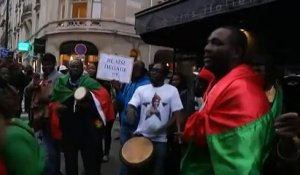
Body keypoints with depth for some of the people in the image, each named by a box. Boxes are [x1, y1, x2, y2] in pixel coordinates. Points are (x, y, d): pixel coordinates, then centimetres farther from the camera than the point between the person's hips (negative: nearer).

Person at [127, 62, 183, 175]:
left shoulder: (172, 90, -1)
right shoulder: (141, 89, 5)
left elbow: (177, 114, -4)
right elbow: (131, 105, -1)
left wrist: (163, 128, -16)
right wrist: (130, 111, -26)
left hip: (161, 138, -2)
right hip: (141, 135, 2)